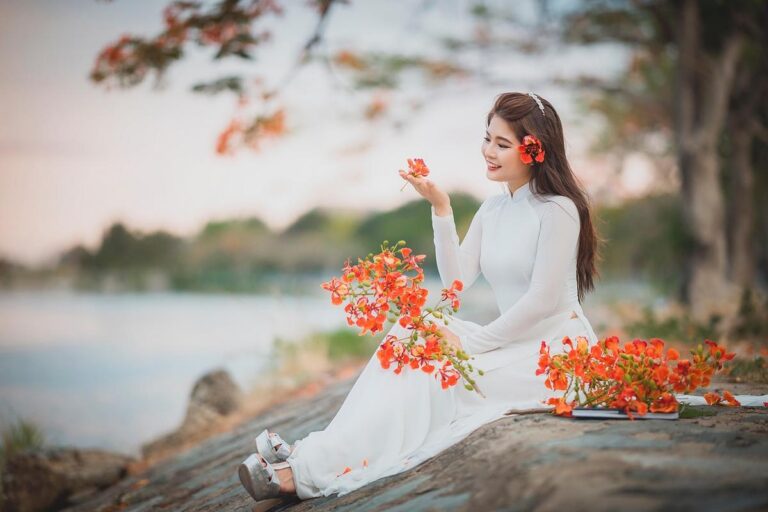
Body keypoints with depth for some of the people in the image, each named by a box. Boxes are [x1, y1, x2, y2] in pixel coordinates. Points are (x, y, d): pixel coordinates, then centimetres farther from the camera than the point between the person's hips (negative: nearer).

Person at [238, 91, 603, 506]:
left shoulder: (558, 210, -11)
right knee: (411, 337, -15)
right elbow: (457, 281, 3)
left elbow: (542, 301, -17)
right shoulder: (492, 210, 12)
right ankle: (320, 454, -27)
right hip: (515, 343, 7)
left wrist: (470, 343, -17)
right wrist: (441, 208, -5)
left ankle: (315, 472, -27)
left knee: (434, 373, -25)